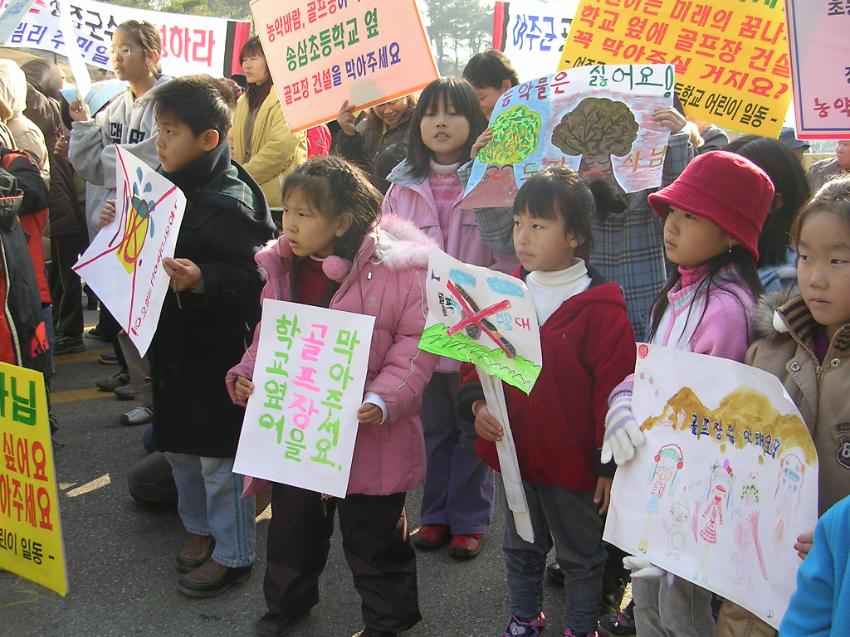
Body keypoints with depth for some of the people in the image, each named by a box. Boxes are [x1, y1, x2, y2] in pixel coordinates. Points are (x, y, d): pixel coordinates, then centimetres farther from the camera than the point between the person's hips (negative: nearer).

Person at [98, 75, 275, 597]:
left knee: (219, 453, 3)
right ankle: (200, 527, 41)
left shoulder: (230, 201, -19)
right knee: (178, 445, 21)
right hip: (172, 339, 9)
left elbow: (252, 277, -22)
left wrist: (202, 280, -37)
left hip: (219, 348, -9)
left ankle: (232, 554, 19)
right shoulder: (167, 186, 7)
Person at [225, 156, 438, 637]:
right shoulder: (283, 269, 2)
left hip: (366, 437, -5)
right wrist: (247, 375, -5)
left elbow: (416, 342, -16)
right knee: (293, 523, 23)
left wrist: (384, 400, -25)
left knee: (373, 534, 10)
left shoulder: (396, 268, -17)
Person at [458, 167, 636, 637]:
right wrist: (476, 403, -10)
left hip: (573, 460, -5)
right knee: (520, 547, 24)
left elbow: (614, 388, -16)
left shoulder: (600, 308, -18)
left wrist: (609, 461, -14)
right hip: (514, 452, 6)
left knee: (580, 556, 15)